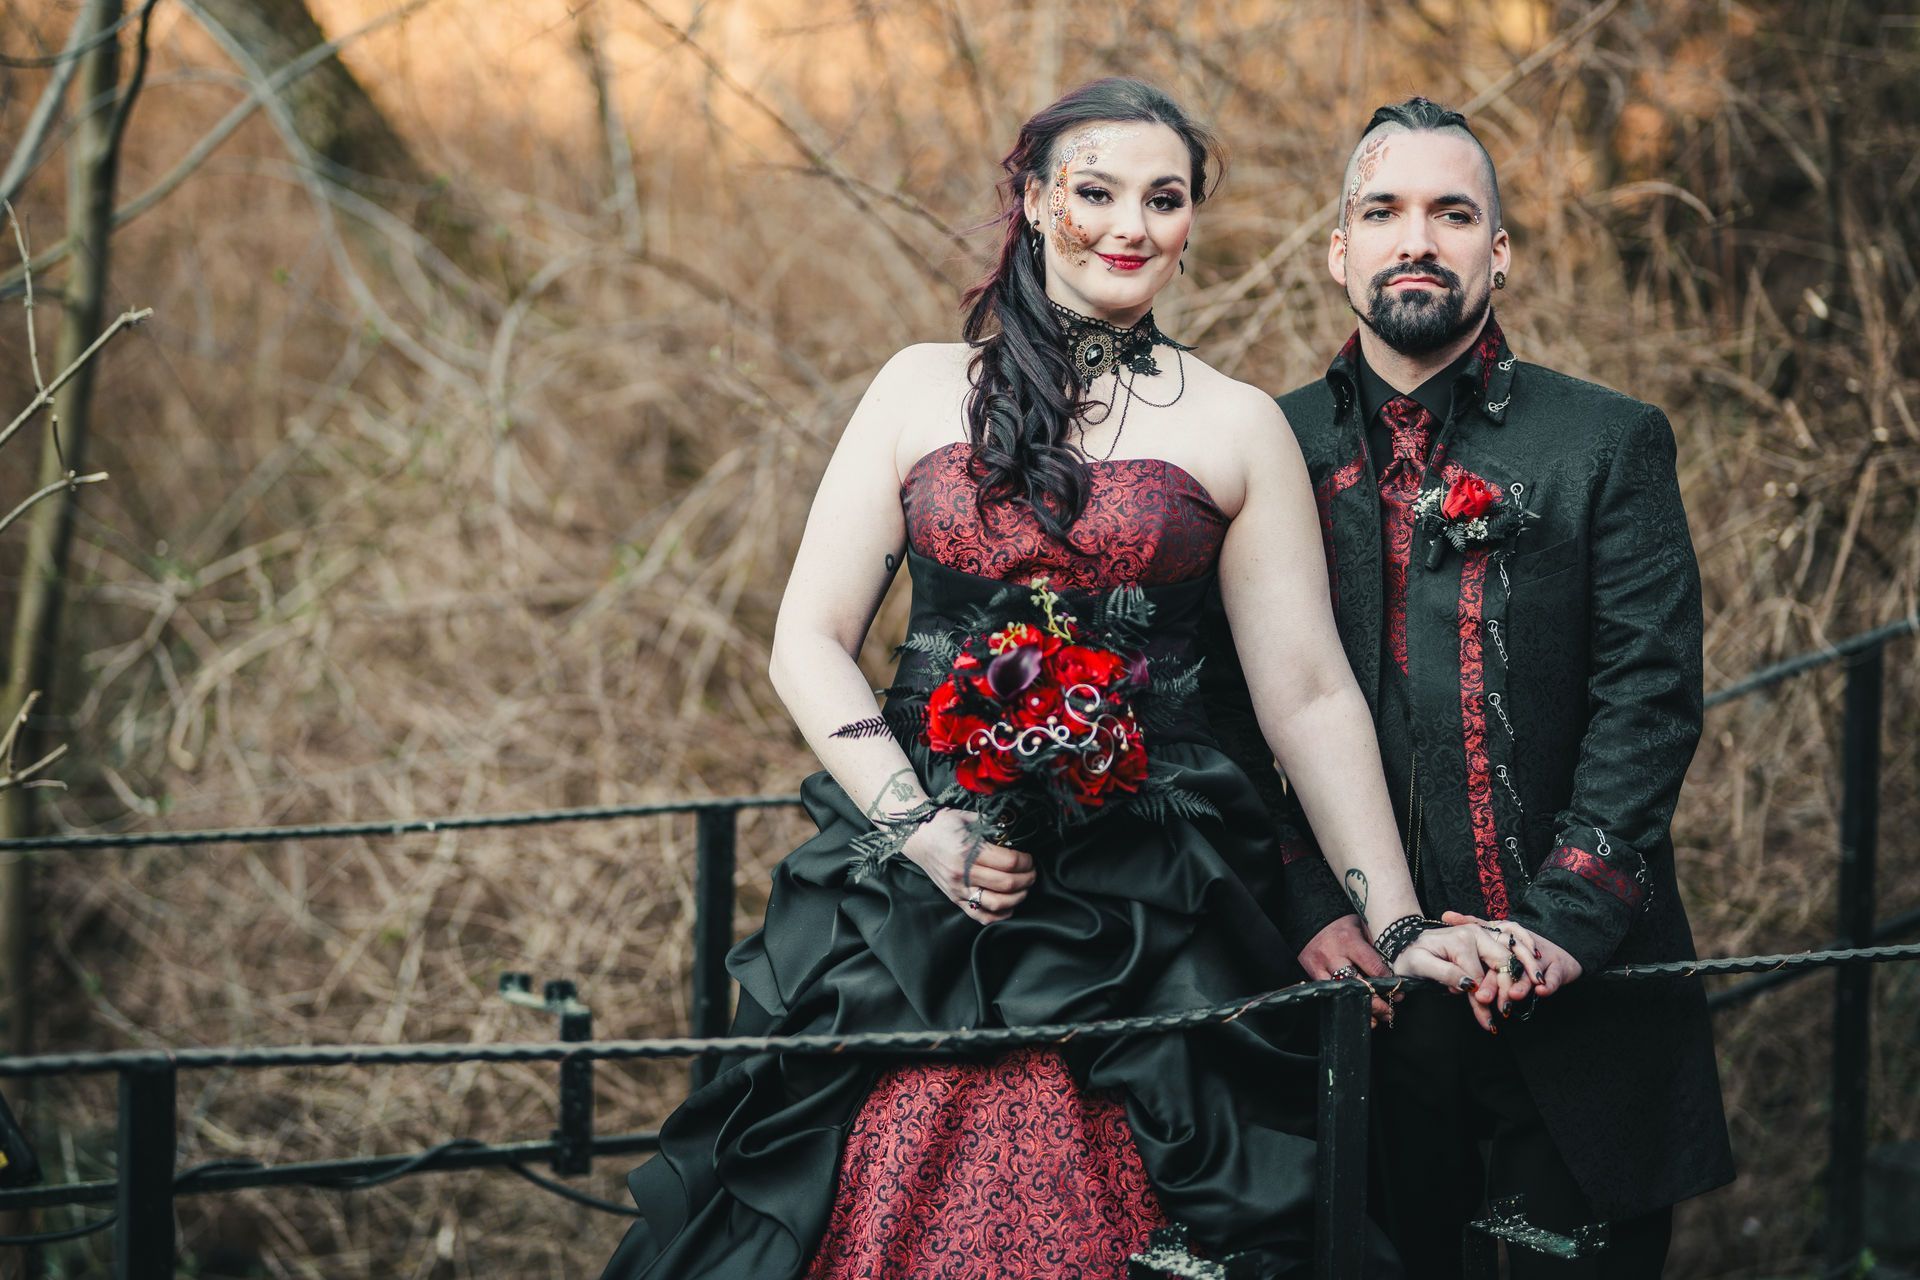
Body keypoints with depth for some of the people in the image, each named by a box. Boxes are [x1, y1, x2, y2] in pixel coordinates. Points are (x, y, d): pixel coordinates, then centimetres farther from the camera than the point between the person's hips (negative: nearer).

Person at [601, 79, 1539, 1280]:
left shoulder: (1236, 425, 7)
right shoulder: (926, 389, 8)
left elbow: (1310, 694, 5)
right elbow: (811, 642, 5)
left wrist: (1401, 925, 0)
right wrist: (919, 825, -9)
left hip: (1143, 916, -1)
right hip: (912, 899, 1)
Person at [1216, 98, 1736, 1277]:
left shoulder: (1610, 446, 3)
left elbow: (1651, 698, -3)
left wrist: (1567, 921, -14)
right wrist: (1311, 906, -8)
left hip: (1574, 991, -1)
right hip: (1356, 977, 1)